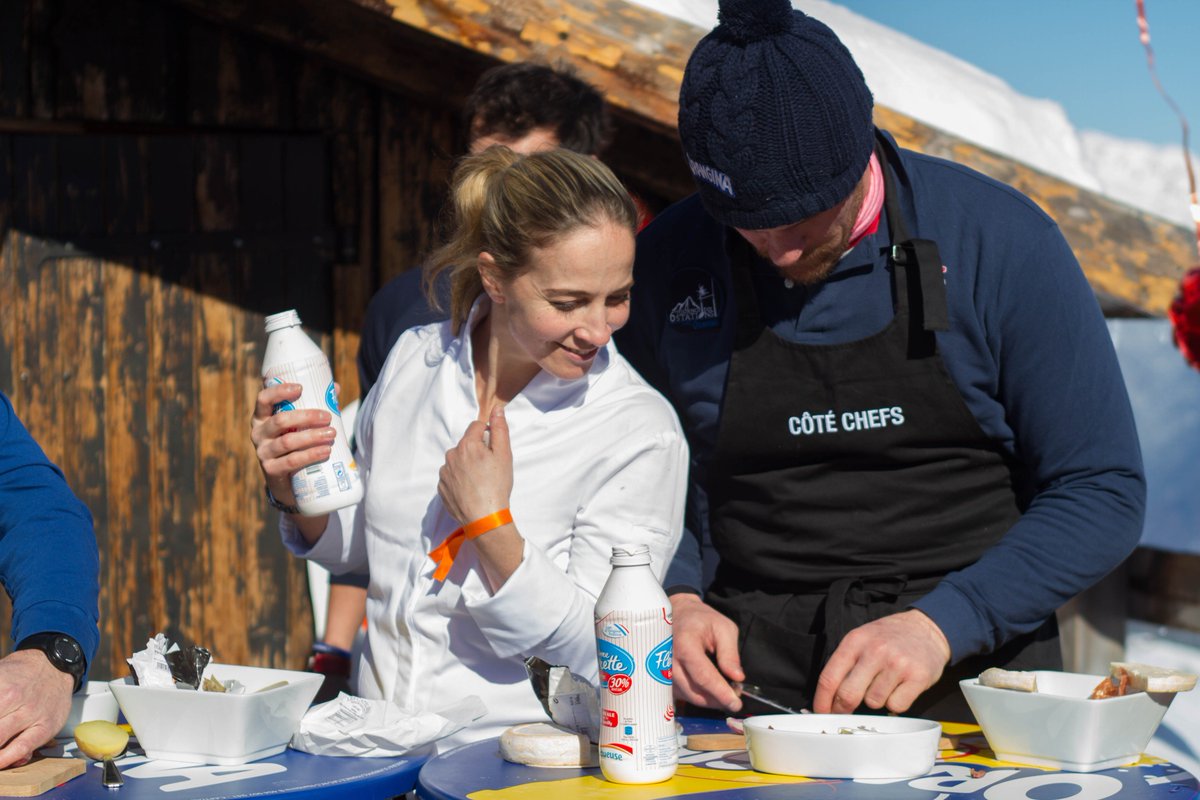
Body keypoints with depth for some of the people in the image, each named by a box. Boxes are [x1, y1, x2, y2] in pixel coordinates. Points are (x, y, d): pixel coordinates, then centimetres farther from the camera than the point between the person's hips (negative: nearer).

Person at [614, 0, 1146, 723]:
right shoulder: (669, 262, 1)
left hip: (971, 682, 0)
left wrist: (942, 626, -14)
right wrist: (675, 600, -5)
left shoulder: (999, 240, -5)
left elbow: (1104, 493, -3)